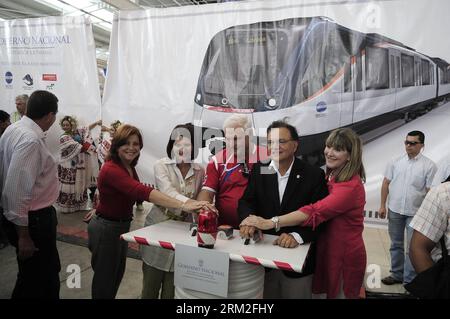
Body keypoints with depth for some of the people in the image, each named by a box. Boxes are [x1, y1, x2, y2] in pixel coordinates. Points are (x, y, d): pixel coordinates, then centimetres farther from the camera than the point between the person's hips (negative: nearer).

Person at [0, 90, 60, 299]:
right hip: (31, 219, -10)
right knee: (35, 281, 8)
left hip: (35, 215, 10)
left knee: (49, 270, 25)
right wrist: (23, 235, -23)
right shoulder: (30, 140, -26)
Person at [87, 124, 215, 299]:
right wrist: (182, 205, -51)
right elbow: (142, 192, -43)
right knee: (105, 278, 10)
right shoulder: (111, 169, -28)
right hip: (106, 228, -9)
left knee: (117, 275, 23)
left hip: (122, 226, 9)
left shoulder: (129, 167, 2)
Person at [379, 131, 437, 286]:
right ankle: (396, 274, 30)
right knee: (396, 244, 15)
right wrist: (382, 205, 2)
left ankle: (410, 280, 18)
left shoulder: (429, 165, -6)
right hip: (394, 210, 3)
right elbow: (386, 183, 5)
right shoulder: (395, 162, 2)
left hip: (416, 213, -3)